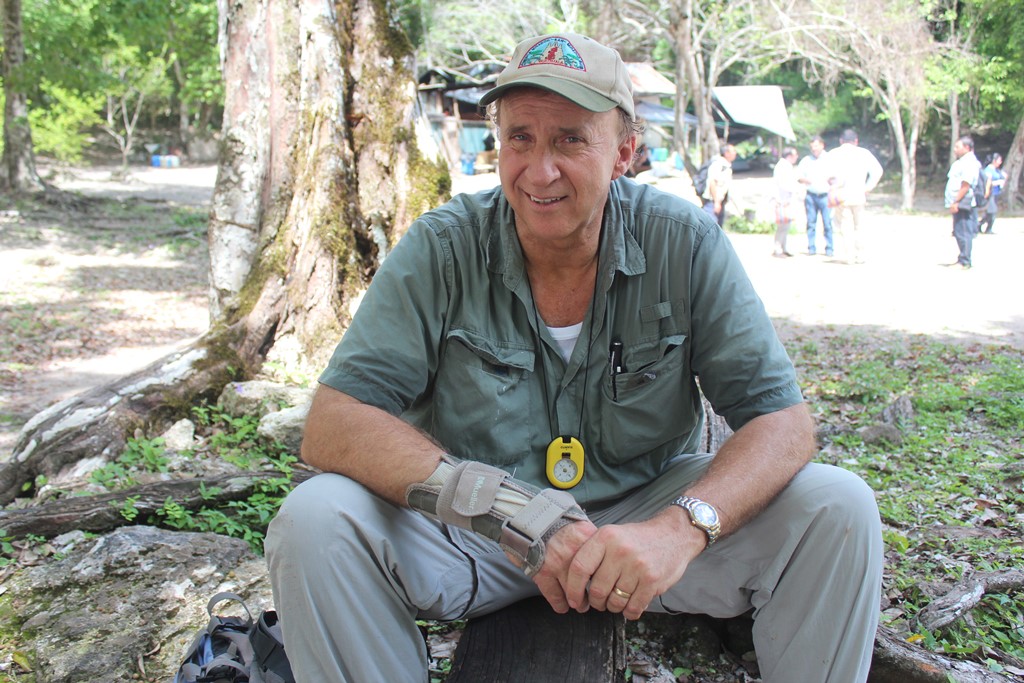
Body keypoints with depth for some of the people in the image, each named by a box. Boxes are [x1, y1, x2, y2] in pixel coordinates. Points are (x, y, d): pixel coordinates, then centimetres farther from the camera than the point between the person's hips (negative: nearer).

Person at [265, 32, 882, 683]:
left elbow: (783, 421, -12)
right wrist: (499, 504, -35)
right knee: (314, 519, -27)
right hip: (475, 534, 0)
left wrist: (681, 527, -33)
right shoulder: (443, 249, -12)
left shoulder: (686, 243, -10)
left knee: (839, 509, -19)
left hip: (643, 509, 1)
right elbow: (331, 426, -18)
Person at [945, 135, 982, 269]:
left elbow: (966, 185, -21)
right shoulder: (962, 162, 18)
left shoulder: (969, 163, -14)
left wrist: (956, 202, -23)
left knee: (963, 233, -8)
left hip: (963, 204, -11)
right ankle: (962, 259, 23)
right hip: (958, 204, 11)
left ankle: (964, 262, -5)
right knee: (959, 233, 15)